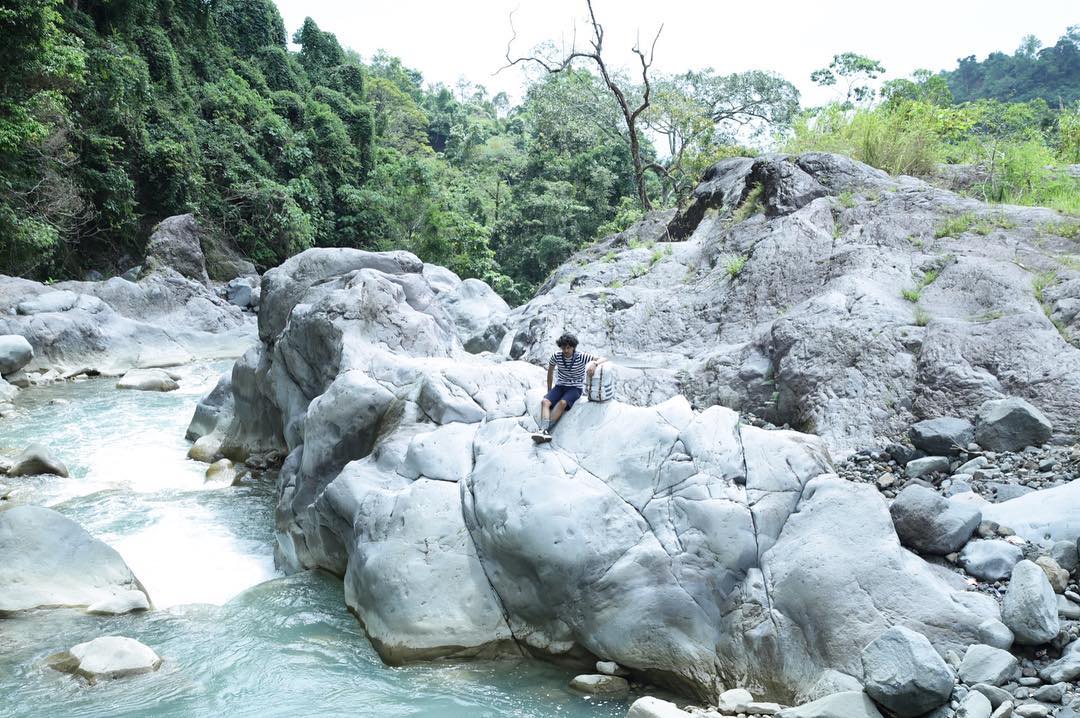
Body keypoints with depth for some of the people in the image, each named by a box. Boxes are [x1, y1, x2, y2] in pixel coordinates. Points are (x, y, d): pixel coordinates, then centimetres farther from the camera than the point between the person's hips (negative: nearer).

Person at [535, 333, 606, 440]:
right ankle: (544, 431, -42)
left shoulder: (581, 357, -12)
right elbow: (550, 371, 14)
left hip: (575, 388, -3)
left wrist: (594, 363, -36)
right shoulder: (556, 356, -4)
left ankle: (545, 429, -40)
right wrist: (549, 391, 15)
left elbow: (604, 359, -14)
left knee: (562, 403, -34)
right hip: (560, 386, 3)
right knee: (545, 402, -25)